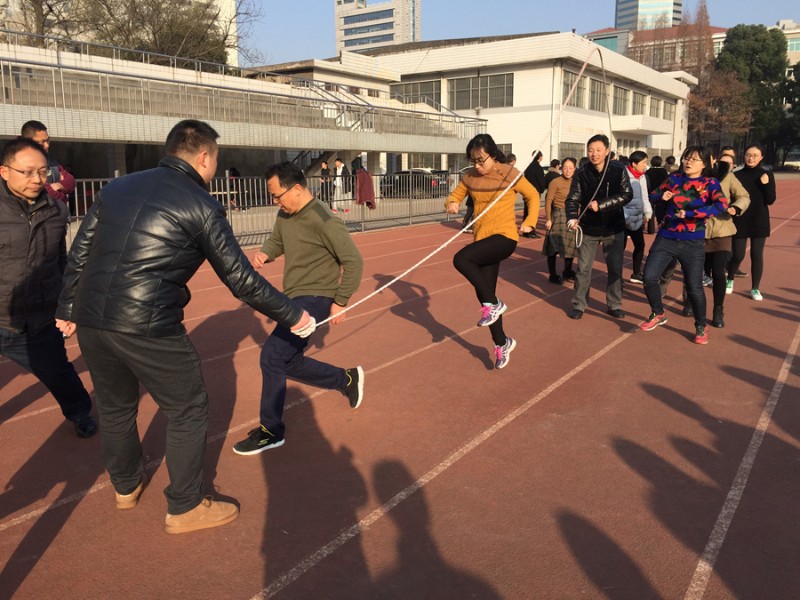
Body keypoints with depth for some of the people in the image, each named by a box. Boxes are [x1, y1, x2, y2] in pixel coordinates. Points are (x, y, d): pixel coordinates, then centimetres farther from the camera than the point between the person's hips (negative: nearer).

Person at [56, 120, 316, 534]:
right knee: (189, 411, 12)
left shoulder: (117, 187, 12)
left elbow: (79, 253, 15)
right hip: (148, 326, -7)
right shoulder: (201, 206, -5)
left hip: (90, 320, 7)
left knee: (115, 407, 26)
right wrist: (293, 316, 5)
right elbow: (240, 279, -4)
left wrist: (67, 308, 26)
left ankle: (126, 486, 47)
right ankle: (185, 509, 22)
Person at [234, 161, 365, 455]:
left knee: (272, 356, -15)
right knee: (289, 362, 15)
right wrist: (264, 254, -3)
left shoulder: (323, 221, -19)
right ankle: (347, 379, 33)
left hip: (314, 299, -9)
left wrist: (340, 302, -15)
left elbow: (353, 260, -16)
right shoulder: (285, 215, 4)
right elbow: (276, 240, 21)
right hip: (294, 298, 9)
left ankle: (271, 431, 1)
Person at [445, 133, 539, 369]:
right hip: (483, 239, 6)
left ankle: (493, 304, -10)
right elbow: (455, 196, 14)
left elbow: (533, 195, 5)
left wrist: (529, 222, -5)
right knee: (485, 295, 8)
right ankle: (502, 343, 26)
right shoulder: (469, 177, 4)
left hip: (504, 237, -6)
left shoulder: (509, 174, -7)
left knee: (460, 259, -28)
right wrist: (451, 204, -10)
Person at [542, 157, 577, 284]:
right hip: (559, 215, -6)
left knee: (571, 246, 13)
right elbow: (548, 201, -12)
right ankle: (553, 276, 10)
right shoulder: (555, 182, -11)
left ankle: (567, 273, 28)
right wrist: (548, 219, -16)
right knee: (554, 247, 0)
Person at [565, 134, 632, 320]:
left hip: (613, 229, 1)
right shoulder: (581, 173, -9)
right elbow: (573, 199, -8)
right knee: (583, 269, 6)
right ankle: (579, 305, 20)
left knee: (615, 269, 9)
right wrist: (572, 218, -27)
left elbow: (627, 195, -13)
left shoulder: (618, 170, -8)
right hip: (589, 229, 0)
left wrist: (601, 204, -23)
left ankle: (614, 305, 24)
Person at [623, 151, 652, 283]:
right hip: (624, 219, -8)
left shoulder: (642, 177, 8)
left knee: (640, 245, 13)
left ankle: (636, 274, 27)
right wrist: (624, 217, -17)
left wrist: (647, 214, 5)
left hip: (637, 218, 8)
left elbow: (644, 197, 15)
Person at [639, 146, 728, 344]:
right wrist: (662, 196, -10)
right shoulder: (674, 178, 5)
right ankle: (658, 314, 17)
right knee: (649, 277, -8)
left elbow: (722, 205, -21)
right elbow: (653, 196, 14)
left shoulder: (710, 183, -4)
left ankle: (701, 326, 22)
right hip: (666, 238, 3)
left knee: (694, 287, -1)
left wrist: (689, 213, -28)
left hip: (692, 243, -3)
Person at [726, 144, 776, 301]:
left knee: (757, 255, 2)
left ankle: (755, 288, 13)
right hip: (740, 221, -1)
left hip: (759, 221, 1)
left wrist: (766, 184, -19)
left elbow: (770, 201, -4)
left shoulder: (767, 175, 0)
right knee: (738, 255, 0)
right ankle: (730, 280, 27)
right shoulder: (737, 175, -2)